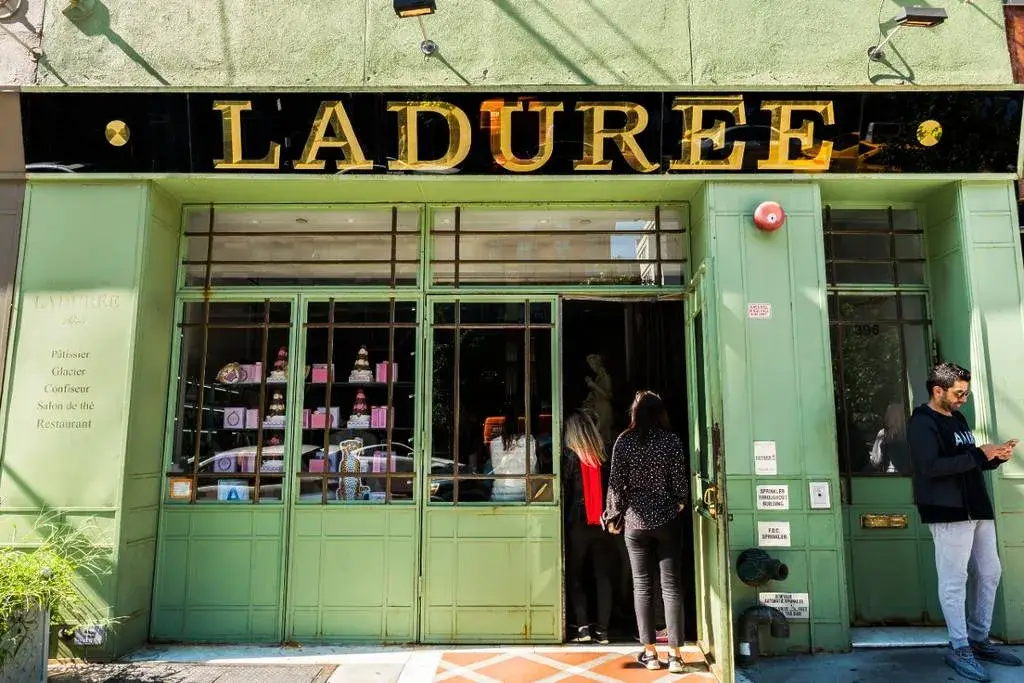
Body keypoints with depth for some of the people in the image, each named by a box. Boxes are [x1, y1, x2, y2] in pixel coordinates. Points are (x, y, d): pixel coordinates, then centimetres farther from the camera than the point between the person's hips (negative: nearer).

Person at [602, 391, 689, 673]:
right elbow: (679, 481, -2)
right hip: (666, 519, 0)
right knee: (671, 586, 5)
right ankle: (674, 654, 9)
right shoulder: (671, 440, -5)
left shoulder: (624, 441, -3)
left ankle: (650, 653, 13)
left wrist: (614, 516, 9)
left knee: (642, 586, 8)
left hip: (635, 520, 0)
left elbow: (616, 483, -3)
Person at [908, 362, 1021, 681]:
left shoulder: (957, 418, 18)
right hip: (949, 513, -9)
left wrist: (995, 457, 2)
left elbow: (968, 465, 22)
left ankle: (979, 640, 26)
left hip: (977, 508, 9)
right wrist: (979, 454, -18)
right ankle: (959, 648, 5)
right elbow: (931, 466, -23)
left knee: (989, 575, 13)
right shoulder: (922, 423, -11)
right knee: (954, 581, -4)